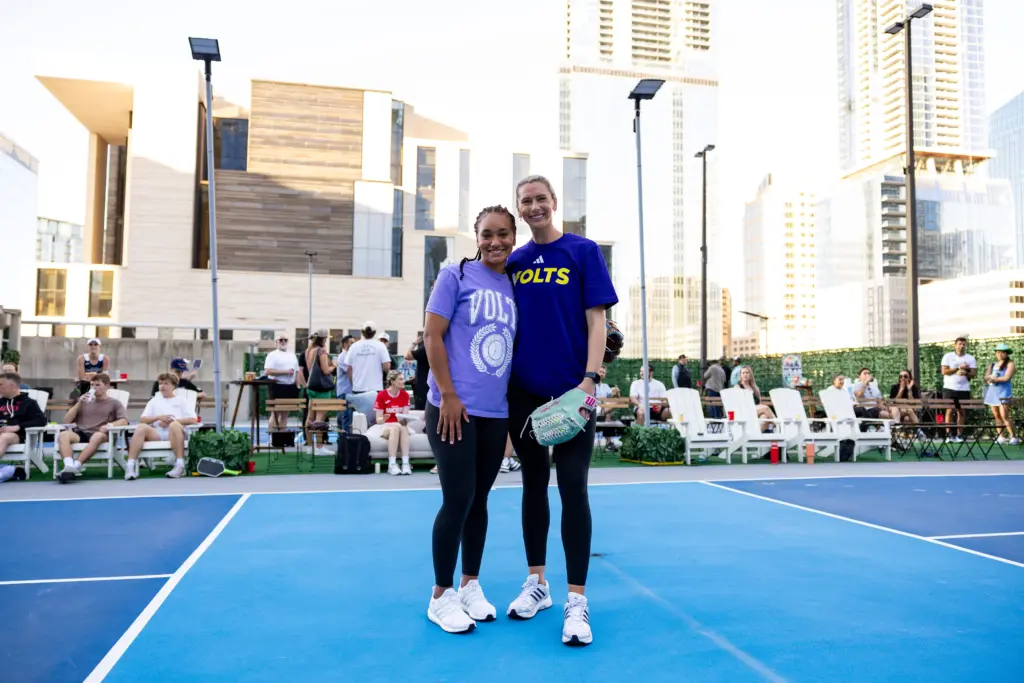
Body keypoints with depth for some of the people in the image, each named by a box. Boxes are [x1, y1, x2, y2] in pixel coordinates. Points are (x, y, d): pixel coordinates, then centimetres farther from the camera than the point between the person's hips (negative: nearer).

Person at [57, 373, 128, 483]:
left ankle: (75, 466, -47)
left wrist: (110, 425, -22)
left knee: (98, 436, -41)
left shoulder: (114, 403, 14)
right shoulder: (86, 401, 24)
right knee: (63, 435, -31)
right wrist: (79, 403, 6)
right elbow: (67, 421, 17)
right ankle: (69, 466, -50)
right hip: (81, 433, 3)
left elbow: (124, 421, -2)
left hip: (100, 434, -3)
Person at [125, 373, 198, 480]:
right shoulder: (154, 400, 28)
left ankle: (180, 465, -43)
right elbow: (142, 420, 17)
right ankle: (130, 466, -38)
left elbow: (193, 420, 5)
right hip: (156, 433, 3)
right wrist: (159, 417, -2)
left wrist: (172, 421, -6)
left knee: (174, 425, -38)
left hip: (175, 433, -3)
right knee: (141, 427, -28)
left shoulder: (181, 400, 19)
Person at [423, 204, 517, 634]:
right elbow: (431, 336, -8)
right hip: (454, 408, -5)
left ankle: (470, 585, 27)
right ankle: (441, 595, 13)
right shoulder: (456, 275, -3)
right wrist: (448, 395, -13)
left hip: (497, 412, 5)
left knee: (479, 500, 12)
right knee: (457, 499, -3)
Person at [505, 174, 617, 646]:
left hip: (570, 390, -4)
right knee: (533, 484, 12)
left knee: (573, 488, -4)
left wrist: (589, 379, -15)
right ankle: (536, 583, 26)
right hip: (523, 391, 4)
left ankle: (576, 602, 5)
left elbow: (596, 320, -5)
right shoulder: (513, 262, 9)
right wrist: (502, 383, 6)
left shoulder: (583, 251, -1)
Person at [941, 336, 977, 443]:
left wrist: (965, 373, -17)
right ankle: (949, 435, -2)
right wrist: (959, 368, -12)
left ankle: (959, 435, 7)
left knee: (961, 412, 3)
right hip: (949, 388, -2)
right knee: (949, 411, -4)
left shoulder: (970, 358, 8)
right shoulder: (948, 356, 3)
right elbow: (944, 371, -6)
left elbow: (974, 374, 3)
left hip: (964, 389, 2)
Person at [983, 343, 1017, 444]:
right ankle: (1001, 437, 9)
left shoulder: (1010, 364, 1)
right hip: (992, 392, 6)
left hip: (1003, 392, -6)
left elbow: (1006, 378, -12)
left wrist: (994, 378, -2)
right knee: (997, 416, 5)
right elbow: (986, 377, 9)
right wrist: (993, 378, -11)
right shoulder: (992, 365, 18)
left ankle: (1013, 437, -7)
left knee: (1004, 415, -13)